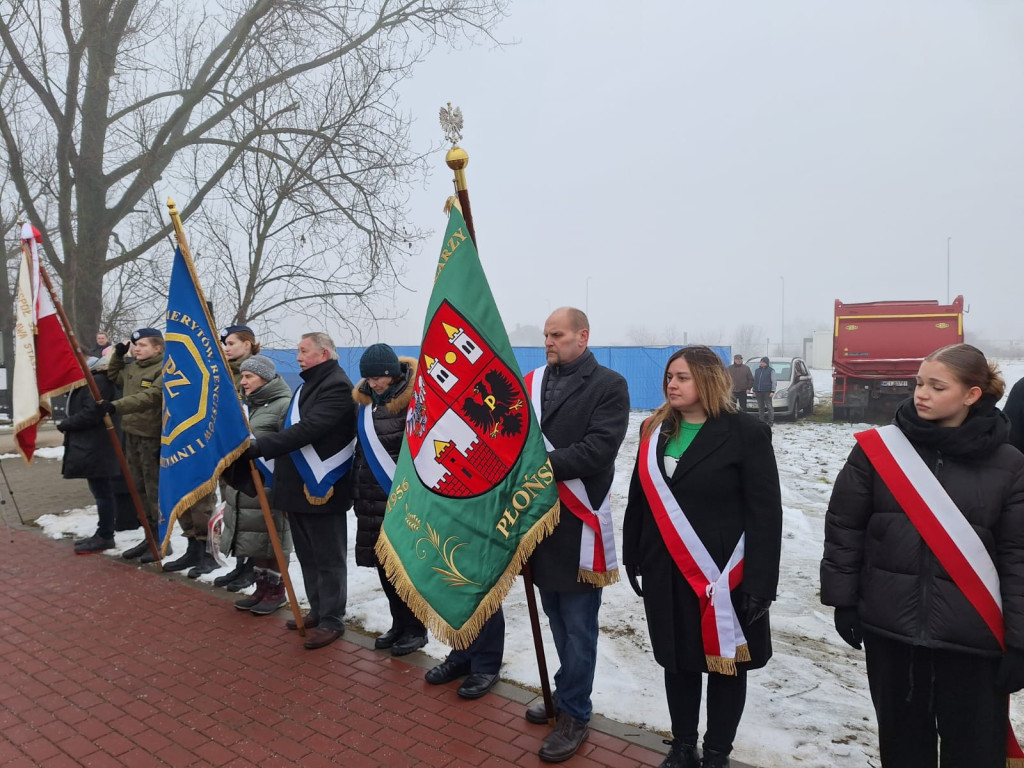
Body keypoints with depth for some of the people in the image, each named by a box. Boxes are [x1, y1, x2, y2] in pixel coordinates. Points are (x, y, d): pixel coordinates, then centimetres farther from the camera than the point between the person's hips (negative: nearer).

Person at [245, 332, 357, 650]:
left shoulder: (337, 386, -13)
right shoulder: (309, 385, 19)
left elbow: (307, 430, -24)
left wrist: (260, 446, -26)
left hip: (322, 490, -10)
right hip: (298, 488, 10)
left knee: (328, 559, 0)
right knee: (307, 556, 17)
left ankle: (332, 620, 10)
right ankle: (318, 611, 29)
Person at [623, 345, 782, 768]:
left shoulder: (746, 432, -10)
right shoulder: (655, 430, 7)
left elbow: (765, 513, -12)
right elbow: (639, 498, 11)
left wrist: (760, 582, -15)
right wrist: (633, 558, 10)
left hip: (723, 575, -4)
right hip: (666, 573, 5)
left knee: (725, 662, 11)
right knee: (678, 660, 16)